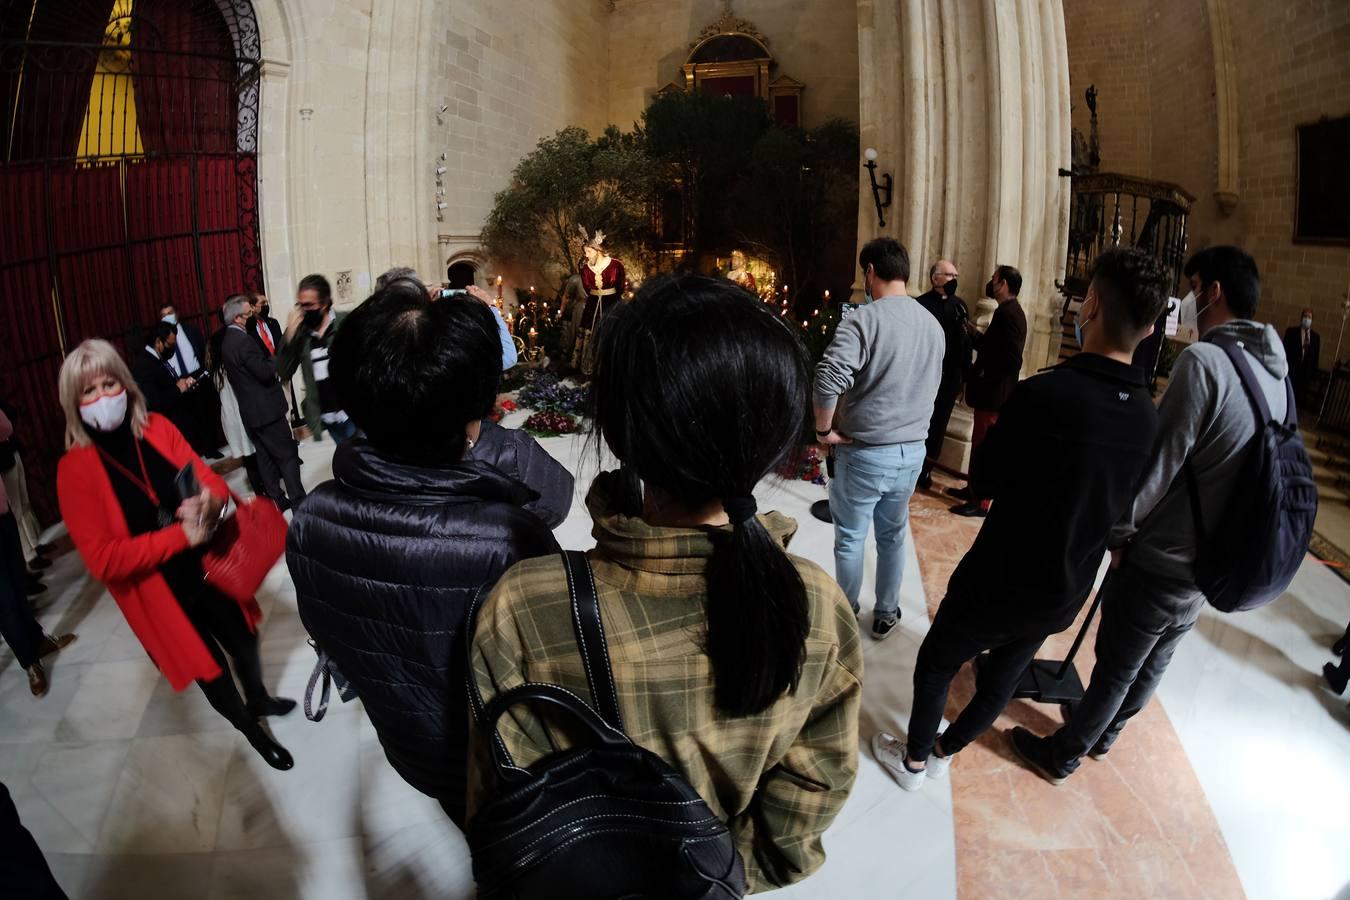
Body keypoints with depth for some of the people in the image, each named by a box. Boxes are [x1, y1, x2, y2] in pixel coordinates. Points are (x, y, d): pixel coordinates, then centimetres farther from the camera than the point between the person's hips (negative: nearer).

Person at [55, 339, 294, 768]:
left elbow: (211, 480, -4)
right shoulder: (75, 470, -18)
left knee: (245, 642, 22)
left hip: (208, 565, 4)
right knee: (212, 671, 13)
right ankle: (251, 730, 42)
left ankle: (259, 700, 55)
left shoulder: (157, 428, -7)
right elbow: (103, 560, -21)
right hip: (157, 593, -4)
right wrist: (181, 535, -28)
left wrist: (210, 502, -28)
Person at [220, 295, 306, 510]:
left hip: (249, 410, 9)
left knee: (265, 456, 13)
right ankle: (298, 501, -4)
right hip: (265, 408, -9)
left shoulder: (226, 341, 12)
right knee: (288, 454, -4)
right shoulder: (243, 340, -19)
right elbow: (265, 372, -21)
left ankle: (276, 498, 18)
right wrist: (275, 360, -5)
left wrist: (268, 361, 10)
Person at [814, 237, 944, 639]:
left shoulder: (864, 319, -17)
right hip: (912, 451, 6)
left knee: (850, 538, 11)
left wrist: (824, 429, -17)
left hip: (864, 452, -6)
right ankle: (886, 614, 33)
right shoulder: (933, 325, 5)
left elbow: (828, 379, -30)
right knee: (893, 536, 20)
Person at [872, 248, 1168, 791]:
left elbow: (982, 481, -15)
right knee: (1002, 677, 25)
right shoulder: (1149, 417, -8)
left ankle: (914, 760, 38)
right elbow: (1121, 505, 7)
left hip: (996, 584, -5)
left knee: (935, 665, 19)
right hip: (1064, 596, 6)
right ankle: (944, 751, 45)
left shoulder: (1041, 394, -29)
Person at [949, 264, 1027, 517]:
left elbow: (1012, 359, -25)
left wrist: (987, 380, -17)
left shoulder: (1008, 312, -19)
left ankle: (980, 502, 5)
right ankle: (972, 489, 30)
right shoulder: (1008, 311, 13)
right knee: (979, 442, 18)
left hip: (994, 393, -10)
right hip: (993, 391, 10)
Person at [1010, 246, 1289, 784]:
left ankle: (1061, 757, 28)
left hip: (1160, 563, -7)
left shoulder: (1203, 360, -23)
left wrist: (1118, 532, -7)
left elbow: (1158, 465, -22)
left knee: (1115, 668, 9)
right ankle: (1102, 736, 45)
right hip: (1213, 568, 8)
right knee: (1153, 663, 24)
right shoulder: (1276, 372, 3)